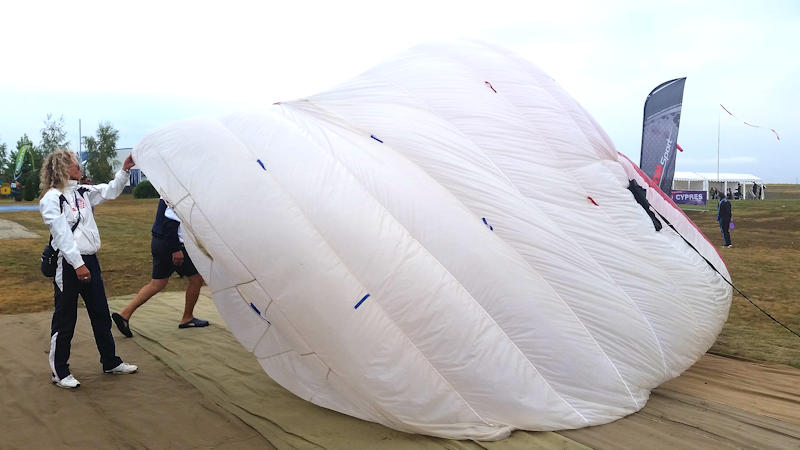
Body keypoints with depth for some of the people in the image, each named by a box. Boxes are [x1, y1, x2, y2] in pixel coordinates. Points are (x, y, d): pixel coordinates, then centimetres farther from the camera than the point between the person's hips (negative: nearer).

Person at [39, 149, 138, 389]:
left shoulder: (83, 192, 10)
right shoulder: (52, 198, -12)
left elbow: (110, 191, 19)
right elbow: (62, 235, -18)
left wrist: (124, 170, 5)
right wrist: (78, 265, -21)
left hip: (89, 260, 8)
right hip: (68, 264, -8)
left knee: (101, 314, 15)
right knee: (65, 320, 3)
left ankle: (110, 362, 28)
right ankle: (60, 372, 16)